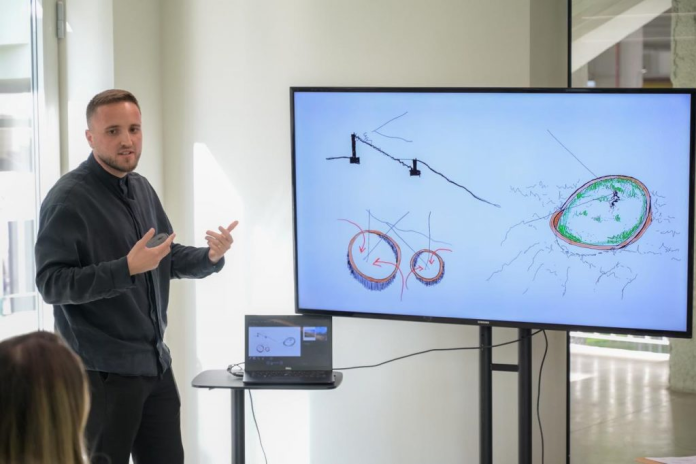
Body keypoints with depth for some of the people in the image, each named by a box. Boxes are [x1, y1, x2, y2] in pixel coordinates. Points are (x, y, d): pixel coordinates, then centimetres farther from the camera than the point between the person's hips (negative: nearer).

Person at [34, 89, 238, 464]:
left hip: (156, 364, 8)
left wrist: (210, 257, -3)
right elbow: (52, 283, -21)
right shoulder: (68, 199, -15)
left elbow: (170, 259, 19)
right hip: (103, 372, -8)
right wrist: (127, 268, -30)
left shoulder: (142, 189, 11)